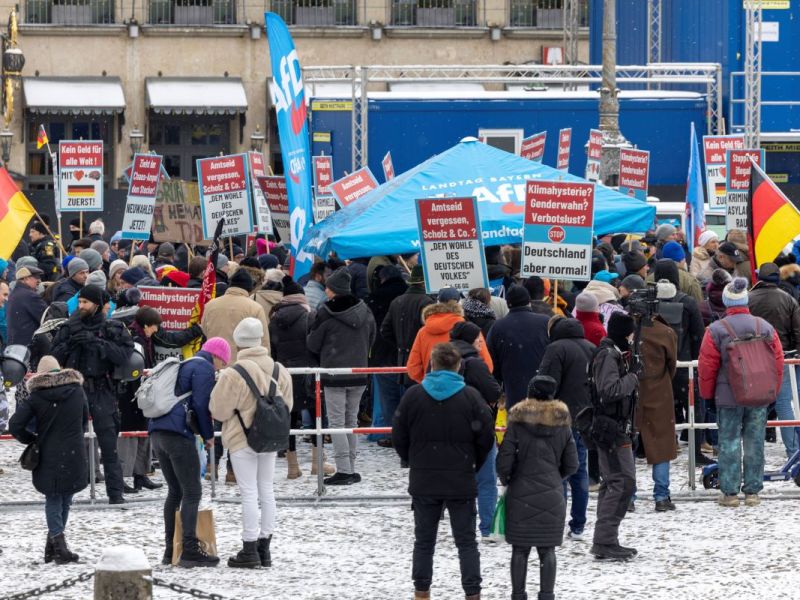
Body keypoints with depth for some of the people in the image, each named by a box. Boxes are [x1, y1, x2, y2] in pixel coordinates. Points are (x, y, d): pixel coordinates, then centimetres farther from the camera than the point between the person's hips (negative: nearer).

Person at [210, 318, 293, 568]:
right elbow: (286, 405, 11)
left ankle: (250, 550, -2)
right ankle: (264, 548, 19)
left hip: (242, 440, -6)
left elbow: (219, 411, -11)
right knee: (266, 490, 13)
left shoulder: (233, 374, -18)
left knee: (249, 492, -3)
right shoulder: (278, 370, 0)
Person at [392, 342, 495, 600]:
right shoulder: (471, 397, -7)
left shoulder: (413, 395, -4)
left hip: (423, 482, 1)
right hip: (461, 482, -1)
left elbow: (399, 437, 1)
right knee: (466, 540, 5)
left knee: (424, 540, 12)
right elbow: (486, 438, -4)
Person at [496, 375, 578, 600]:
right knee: (547, 550, 6)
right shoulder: (562, 425, 2)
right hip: (552, 496, 2)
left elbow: (503, 463, -10)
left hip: (520, 496, -2)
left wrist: (506, 480, 10)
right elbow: (572, 465, 6)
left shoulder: (517, 424, -7)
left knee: (520, 549, 6)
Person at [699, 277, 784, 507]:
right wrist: (773, 391, 19)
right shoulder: (765, 327, 2)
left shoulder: (716, 330, -8)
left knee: (729, 442, 3)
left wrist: (707, 393, 10)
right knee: (755, 442, 8)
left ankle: (729, 492, 3)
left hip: (728, 396, -3)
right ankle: (753, 491, 11)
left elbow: (707, 366, -4)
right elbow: (778, 362, 7)